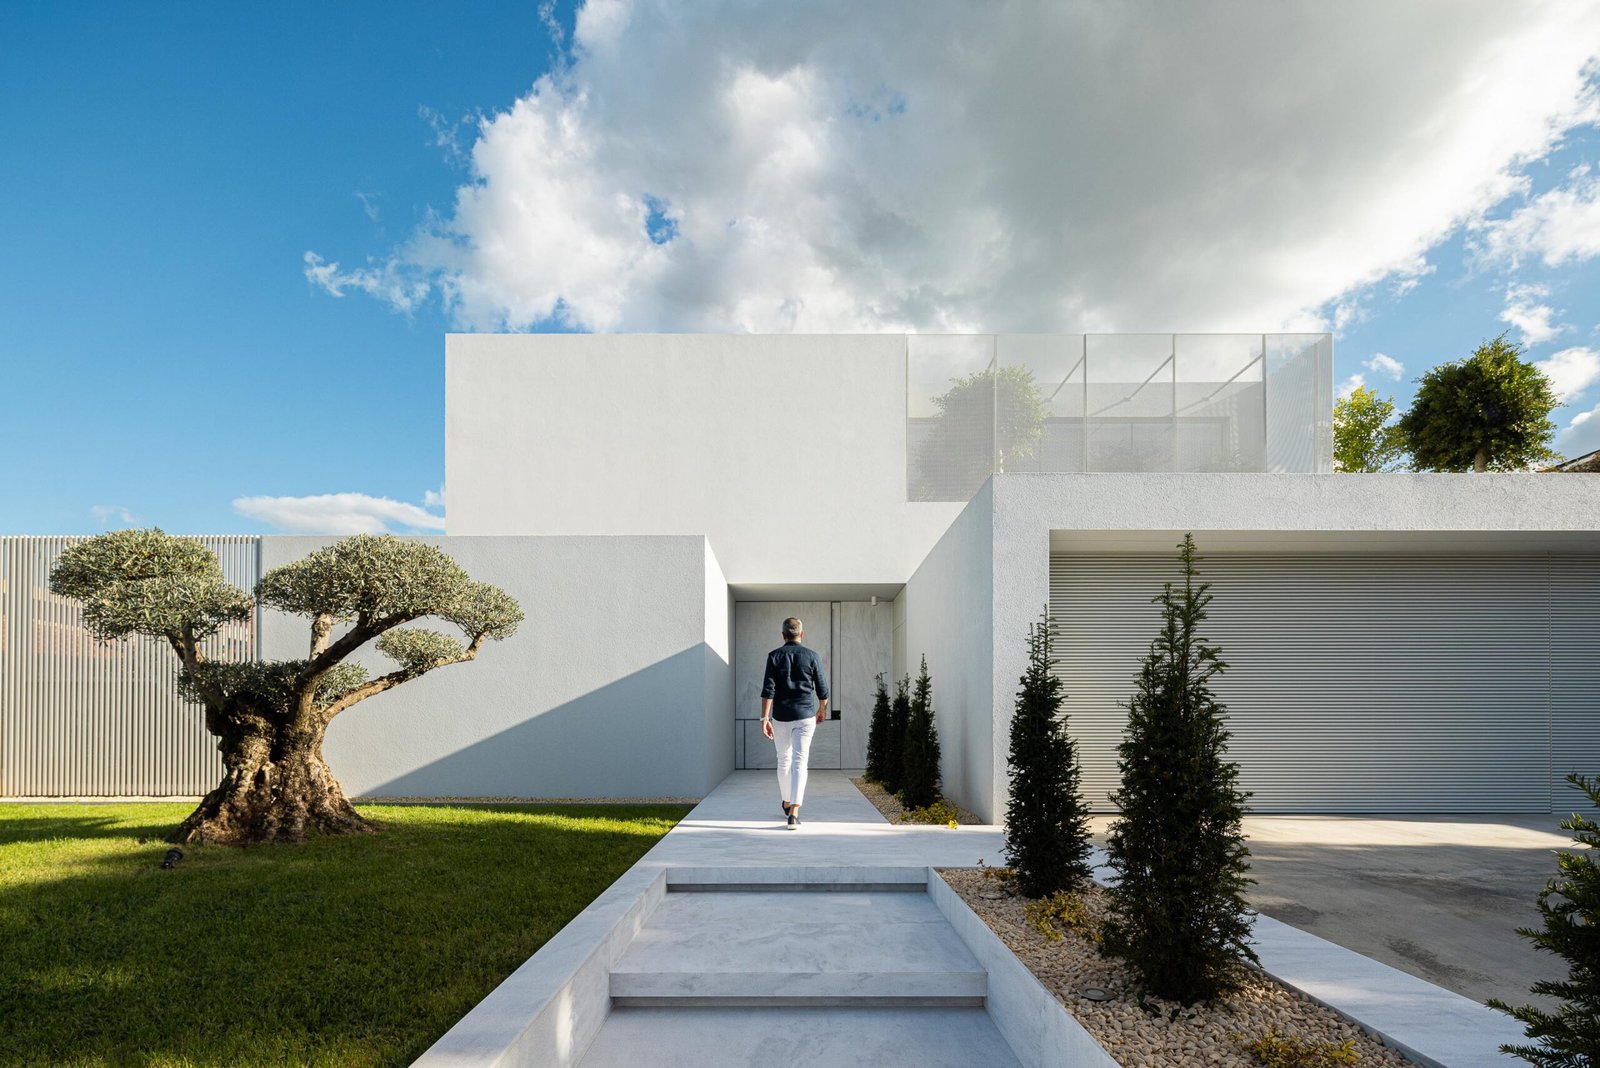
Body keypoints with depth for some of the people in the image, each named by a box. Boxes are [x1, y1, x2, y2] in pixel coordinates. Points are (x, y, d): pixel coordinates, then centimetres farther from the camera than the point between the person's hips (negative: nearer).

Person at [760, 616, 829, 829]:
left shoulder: (774, 656, -1)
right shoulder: (811, 656, -1)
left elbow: (768, 689, -9)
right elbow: (822, 689, 3)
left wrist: (764, 718, -10)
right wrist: (822, 710, 20)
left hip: (781, 717, 1)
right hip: (805, 716, -1)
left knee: (784, 760, 18)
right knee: (799, 763, -4)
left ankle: (787, 804, 35)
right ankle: (794, 813, -14)